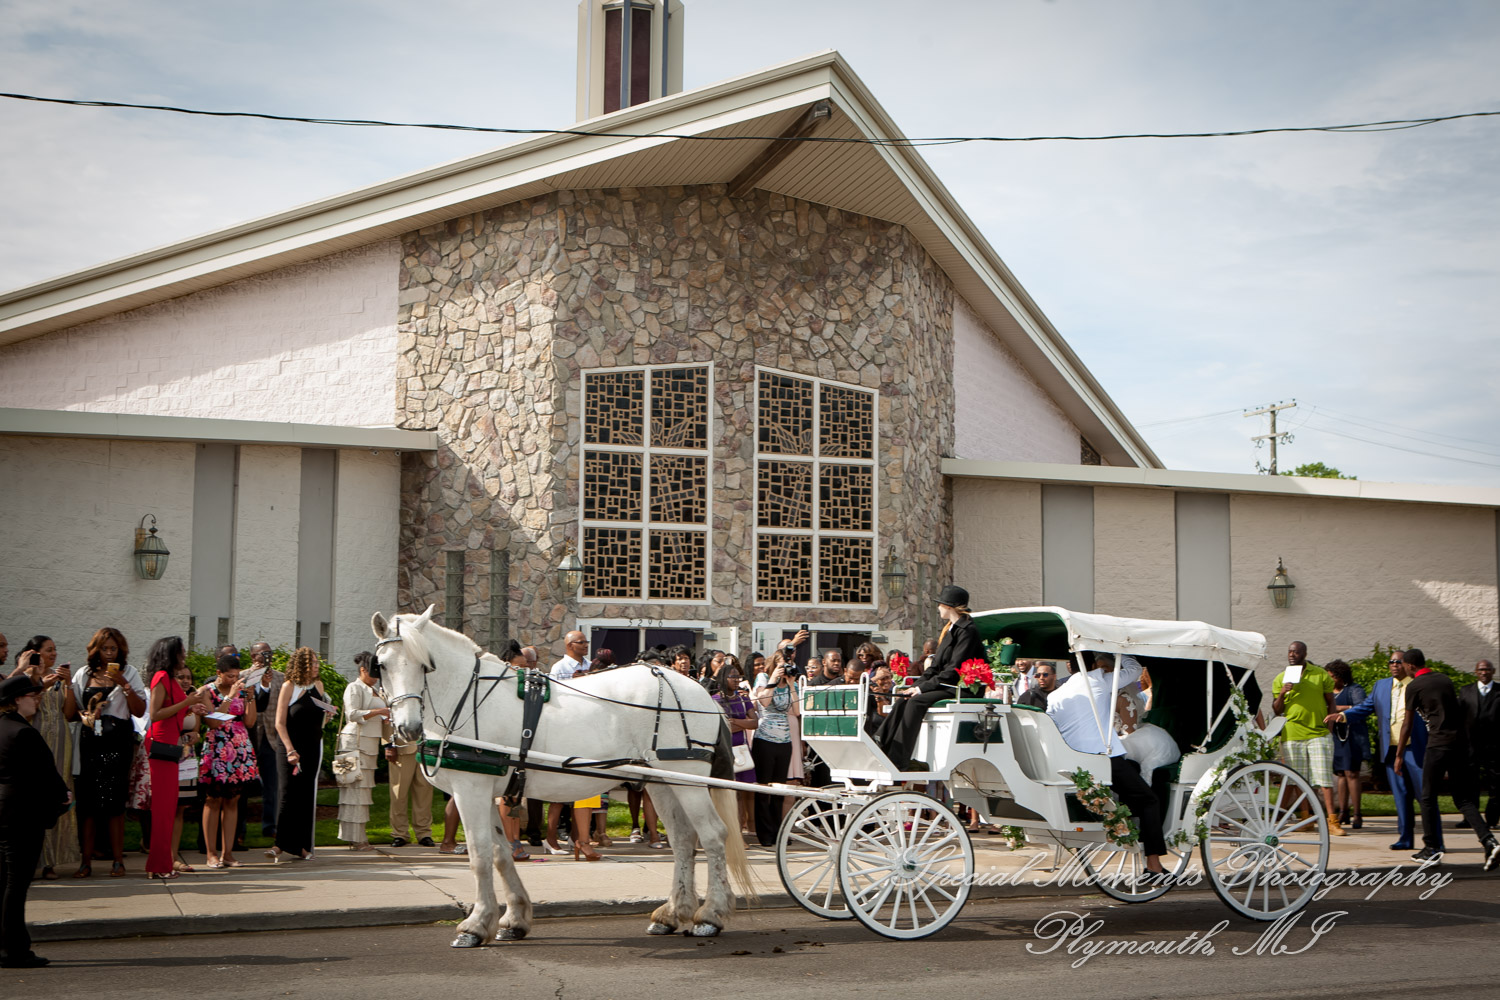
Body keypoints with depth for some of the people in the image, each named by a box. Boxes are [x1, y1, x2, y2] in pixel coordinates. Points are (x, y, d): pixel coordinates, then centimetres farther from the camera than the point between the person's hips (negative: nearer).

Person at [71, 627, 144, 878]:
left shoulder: (129, 673, 9)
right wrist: (85, 715, -6)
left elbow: (140, 710, 1)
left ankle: (118, 859, -1)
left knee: (113, 799, -6)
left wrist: (124, 684, -9)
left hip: (117, 742, -2)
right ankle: (86, 860, 3)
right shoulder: (84, 674, 13)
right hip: (89, 741, 2)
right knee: (86, 799, -2)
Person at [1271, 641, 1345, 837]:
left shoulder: (1321, 675, 5)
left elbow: (1330, 703, 12)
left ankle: (1332, 821, -10)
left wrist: (1329, 724, -3)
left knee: (1324, 777, -8)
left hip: (1319, 734, -2)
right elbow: (1277, 711, 7)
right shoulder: (1281, 678, 8)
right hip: (1292, 735, 2)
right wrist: (1282, 694, -11)